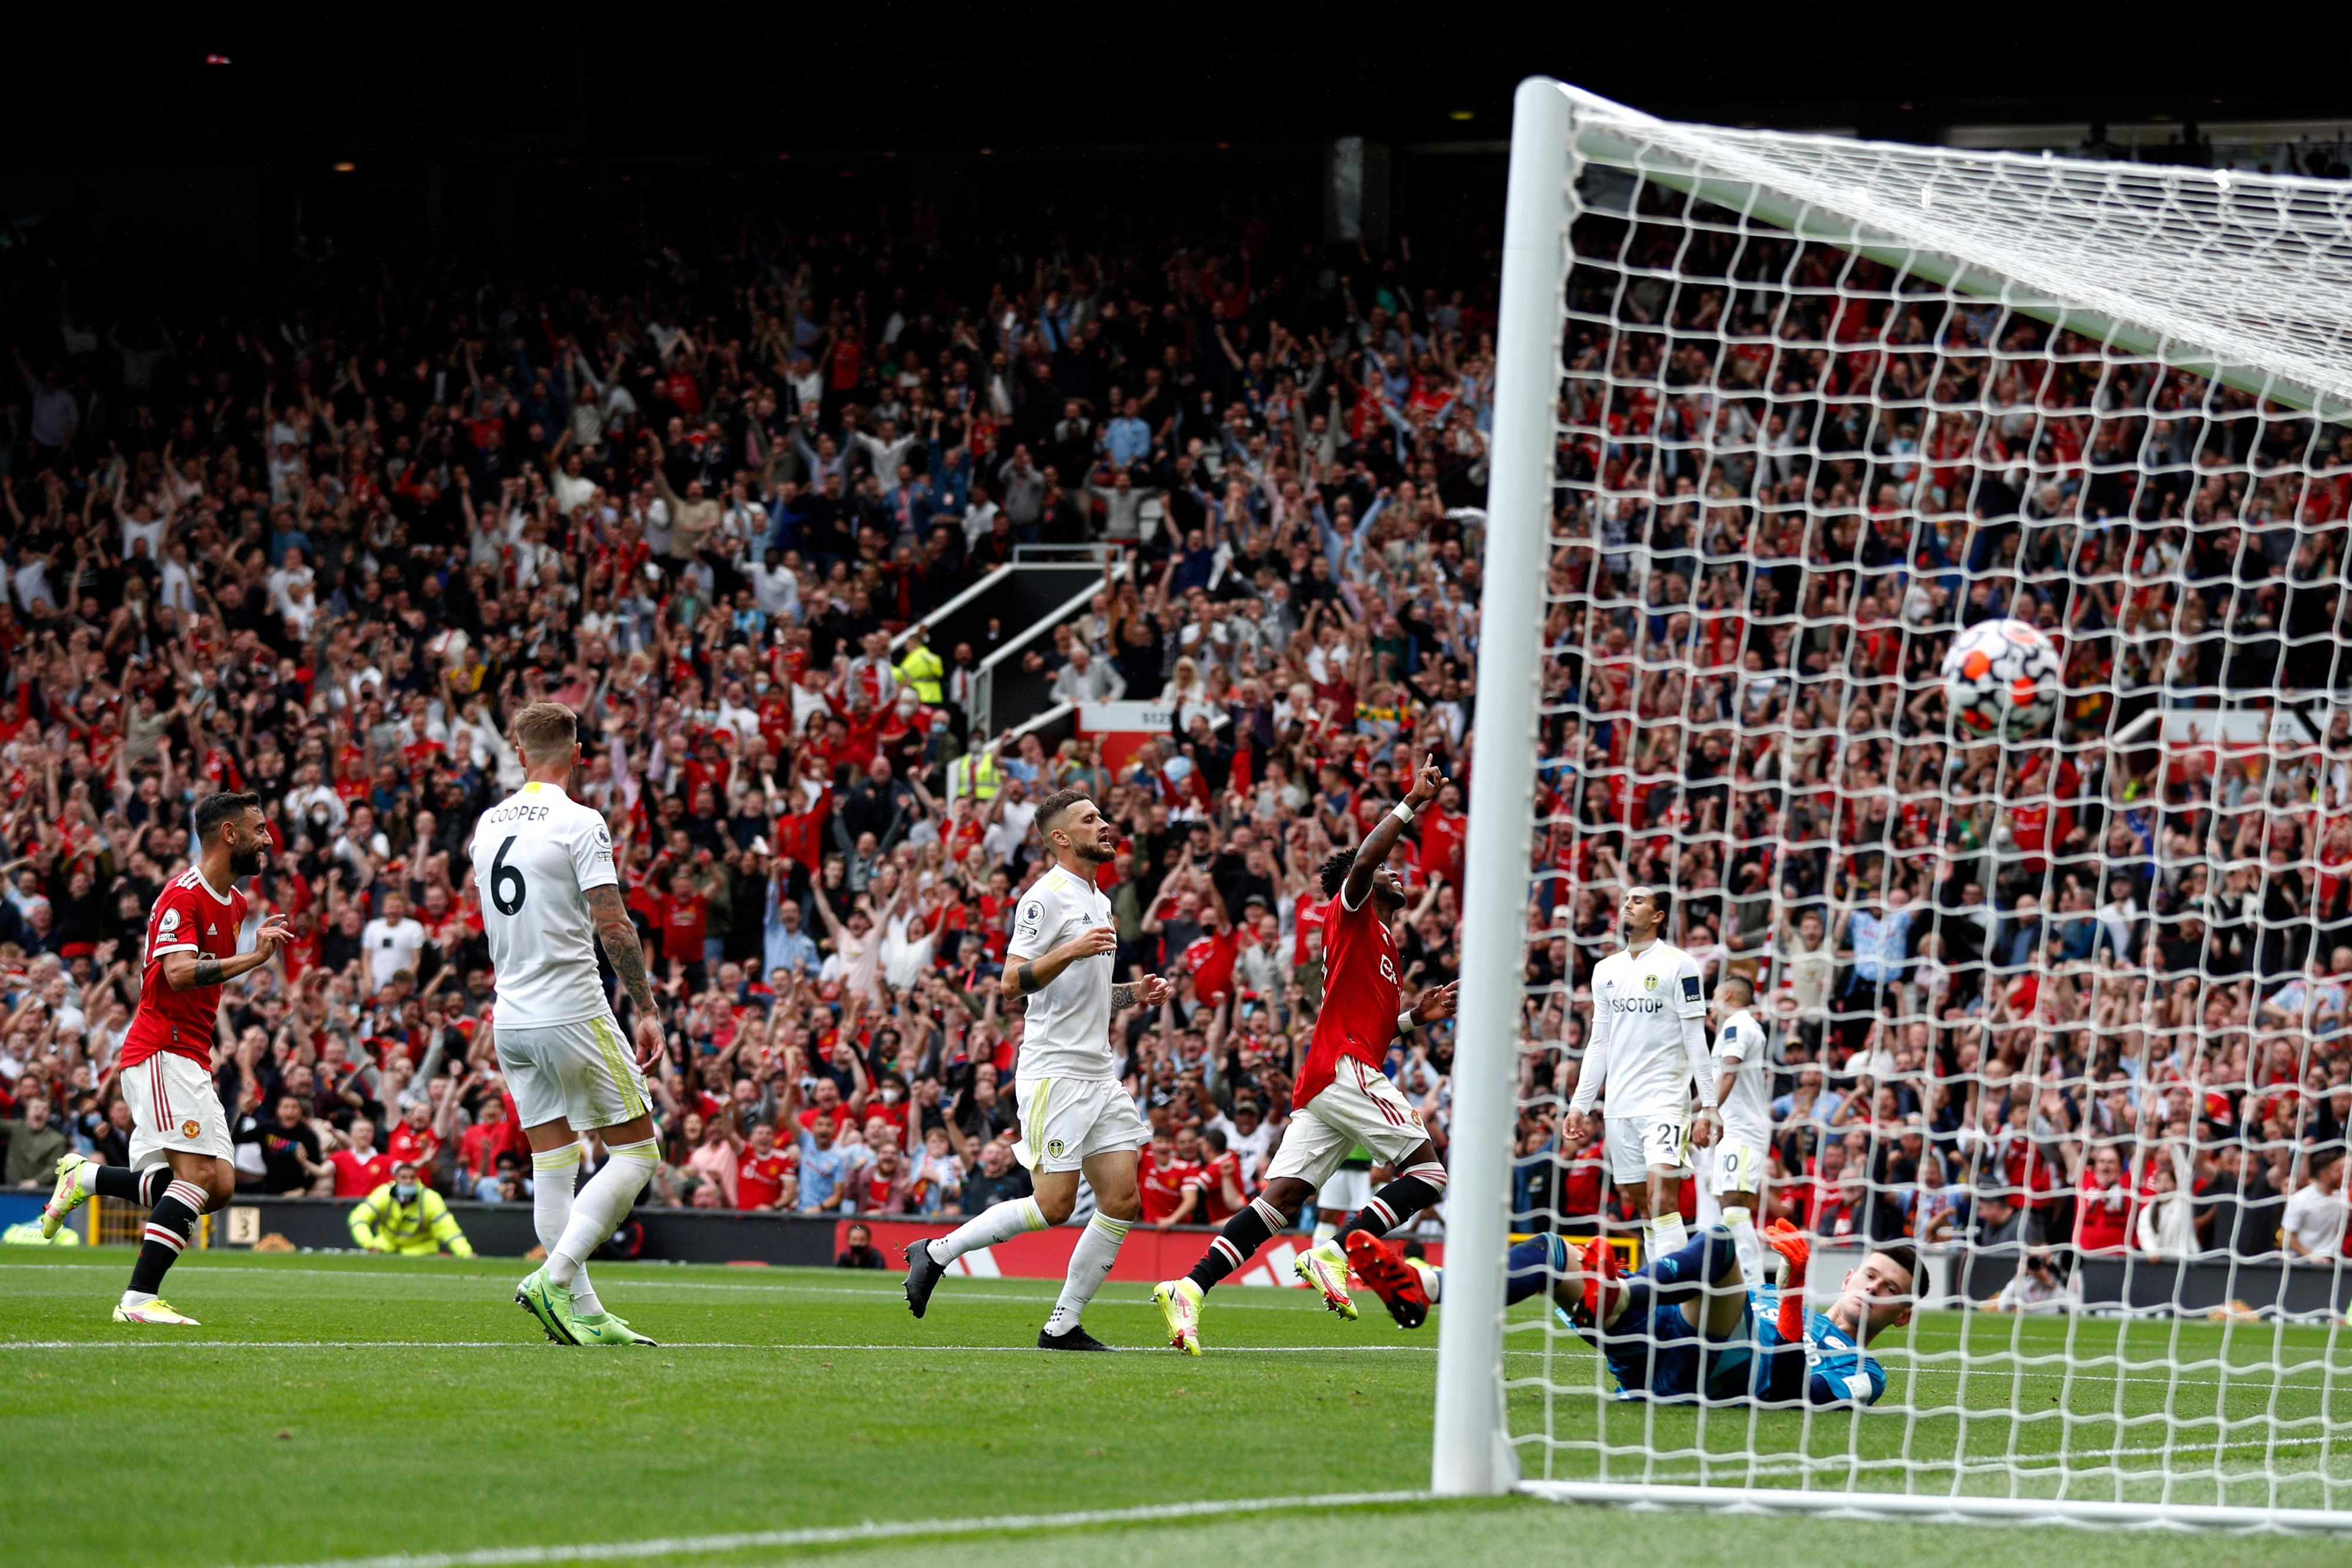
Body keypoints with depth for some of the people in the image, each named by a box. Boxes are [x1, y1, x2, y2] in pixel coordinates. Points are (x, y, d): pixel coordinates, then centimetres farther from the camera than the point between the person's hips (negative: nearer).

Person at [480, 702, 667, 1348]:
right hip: (572, 1015, -7)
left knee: (554, 1168, 9)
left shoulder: (489, 825, 9)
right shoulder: (578, 824, -12)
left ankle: (584, 1315, 6)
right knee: (636, 1154, 1)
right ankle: (553, 1280, -13)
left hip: (512, 1022, 7)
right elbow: (613, 927, -15)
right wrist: (647, 1010, -9)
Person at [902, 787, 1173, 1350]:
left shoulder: (1098, 902, 20)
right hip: (1054, 1069, -9)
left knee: (1123, 1201, -2)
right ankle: (936, 1253, 4)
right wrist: (1071, 950, -28)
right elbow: (1012, 983, -16)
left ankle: (1062, 1326, 4)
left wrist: (1133, 993, 14)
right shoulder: (1047, 897, -9)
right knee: (1055, 1205, -12)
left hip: (1098, 1072, 9)